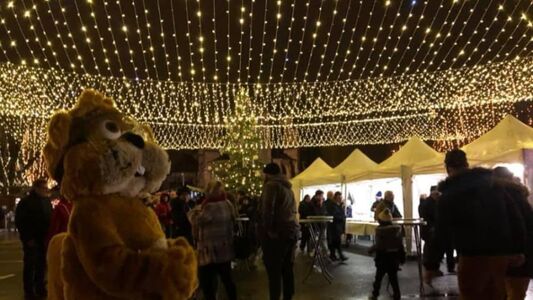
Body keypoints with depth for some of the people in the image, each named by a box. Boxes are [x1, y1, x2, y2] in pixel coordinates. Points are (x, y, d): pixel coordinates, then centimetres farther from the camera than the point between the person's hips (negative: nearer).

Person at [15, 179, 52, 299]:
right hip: (32, 240, -5)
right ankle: (29, 292, 10)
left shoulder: (47, 201, 11)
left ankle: (40, 289, 21)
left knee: (41, 264, 10)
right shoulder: (26, 202, -7)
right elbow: (20, 222, -10)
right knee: (30, 265, 1)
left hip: (44, 239, 6)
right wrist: (28, 238, -14)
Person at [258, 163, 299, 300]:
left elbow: (267, 208, -19)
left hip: (277, 232, -8)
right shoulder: (287, 187, 20)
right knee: (287, 268, 14)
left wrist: (268, 229, -14)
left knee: (274, 270, -5)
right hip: (291, 230, 9)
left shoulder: (271, 185, -7)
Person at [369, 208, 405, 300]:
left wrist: (371, 249, -3)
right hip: (394, 256, 4)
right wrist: (402, 257, 12)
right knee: (393, 277, 12)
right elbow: (401, 245, 4)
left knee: (379, 277, 11)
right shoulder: (397, 229, -1)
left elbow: (378, 245, -20)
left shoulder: (379, 230, -17)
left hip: (383, 257, -4)